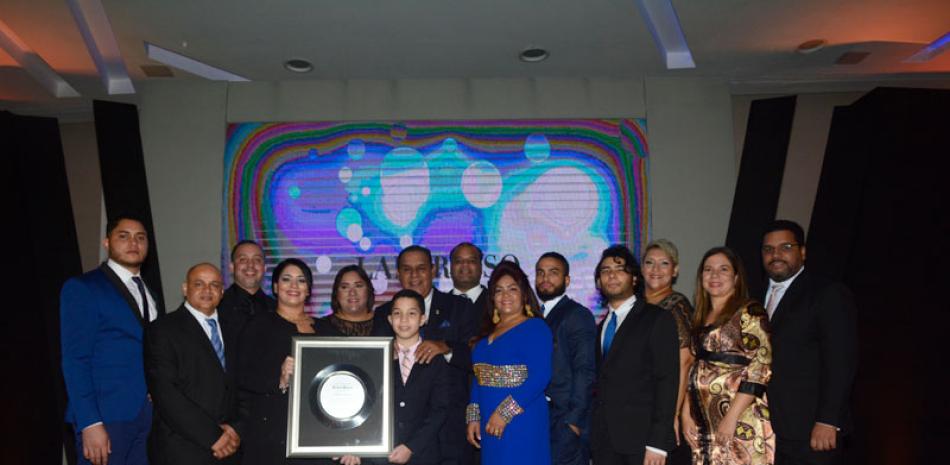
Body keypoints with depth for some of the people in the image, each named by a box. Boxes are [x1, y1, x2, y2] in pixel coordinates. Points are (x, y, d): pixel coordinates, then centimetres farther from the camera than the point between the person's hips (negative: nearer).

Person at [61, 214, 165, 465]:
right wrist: (90, 423, -18)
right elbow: (75, 360, -11)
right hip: (106, 416, -6)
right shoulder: (82, 288, -3)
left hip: (151, 416, 6)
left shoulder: (150, 293, 16)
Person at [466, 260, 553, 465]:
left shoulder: (535, 328, -7)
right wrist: (473, 417, 7)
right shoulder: (488, 332, 14)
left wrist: (504, 413, -18)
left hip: (522, 424, -6)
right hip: (490, 426, 6)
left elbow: (540, 377, -16)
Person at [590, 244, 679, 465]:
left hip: (641, 438, -5)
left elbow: (667, 381, -9)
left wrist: (658, 442, -16)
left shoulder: (658, 319, -2)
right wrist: (592, 432, 5)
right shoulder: (601, 326, 17)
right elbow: (601, 383, 15)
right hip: (603, 441, 5)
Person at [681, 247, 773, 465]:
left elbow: (760, 368, -14)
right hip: (704, 423, 6)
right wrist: (686, 413, 5)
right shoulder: (702, 317, 14)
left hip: (741, 423, -6)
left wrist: (731, 417, -19)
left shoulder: (749, 313, -6)